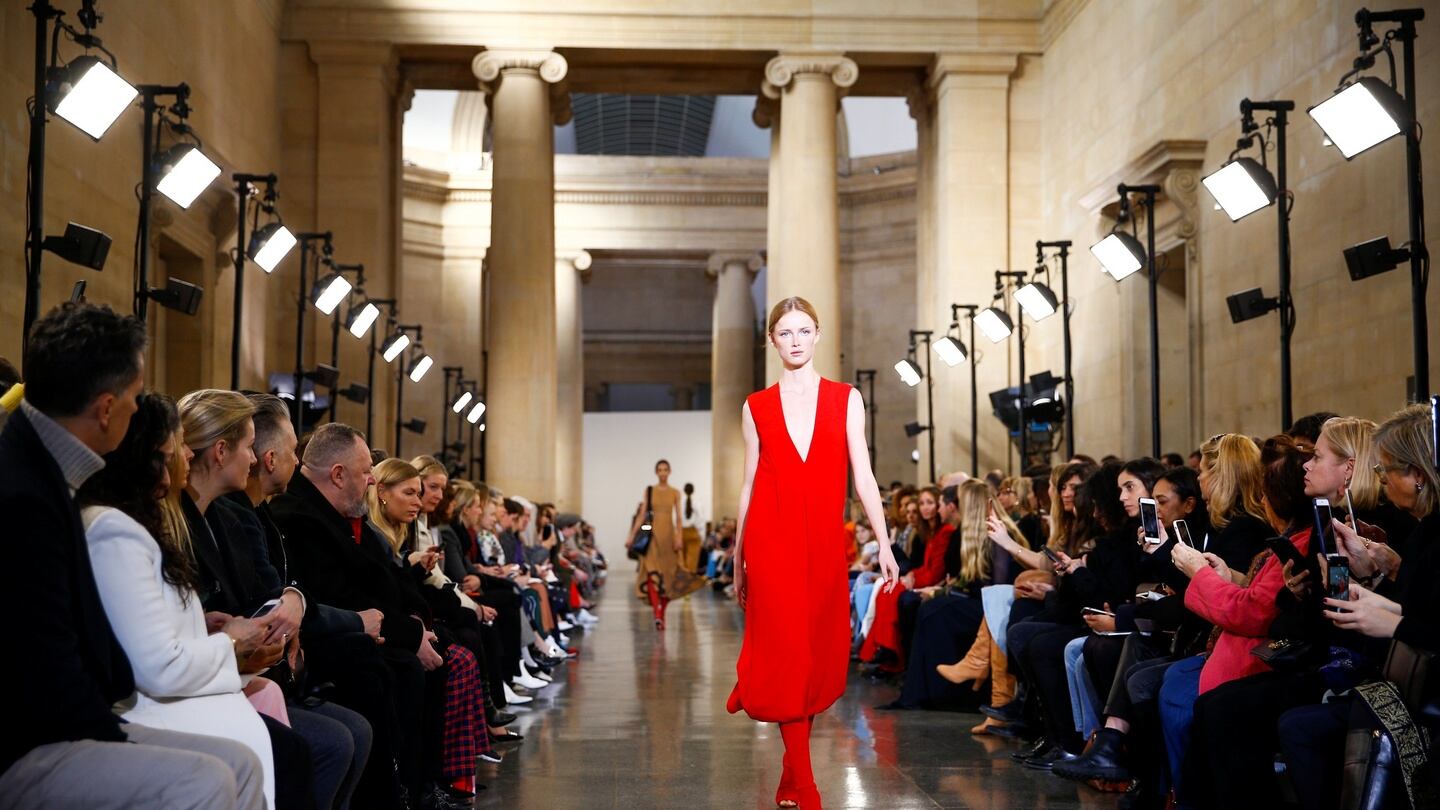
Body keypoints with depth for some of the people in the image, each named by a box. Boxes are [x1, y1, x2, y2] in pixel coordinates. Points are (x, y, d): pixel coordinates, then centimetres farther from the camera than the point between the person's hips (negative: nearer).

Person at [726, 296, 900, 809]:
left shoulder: (846, 399, 8)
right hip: (772, 540, -1)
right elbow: (749, 486, 10)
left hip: (824, 541, 2)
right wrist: (738, 560, 10)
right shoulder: (757, 407, 8)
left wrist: (884, 541, -7)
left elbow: (863, 476, 3)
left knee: (819, 656, 5)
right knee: (786, 654, -6)